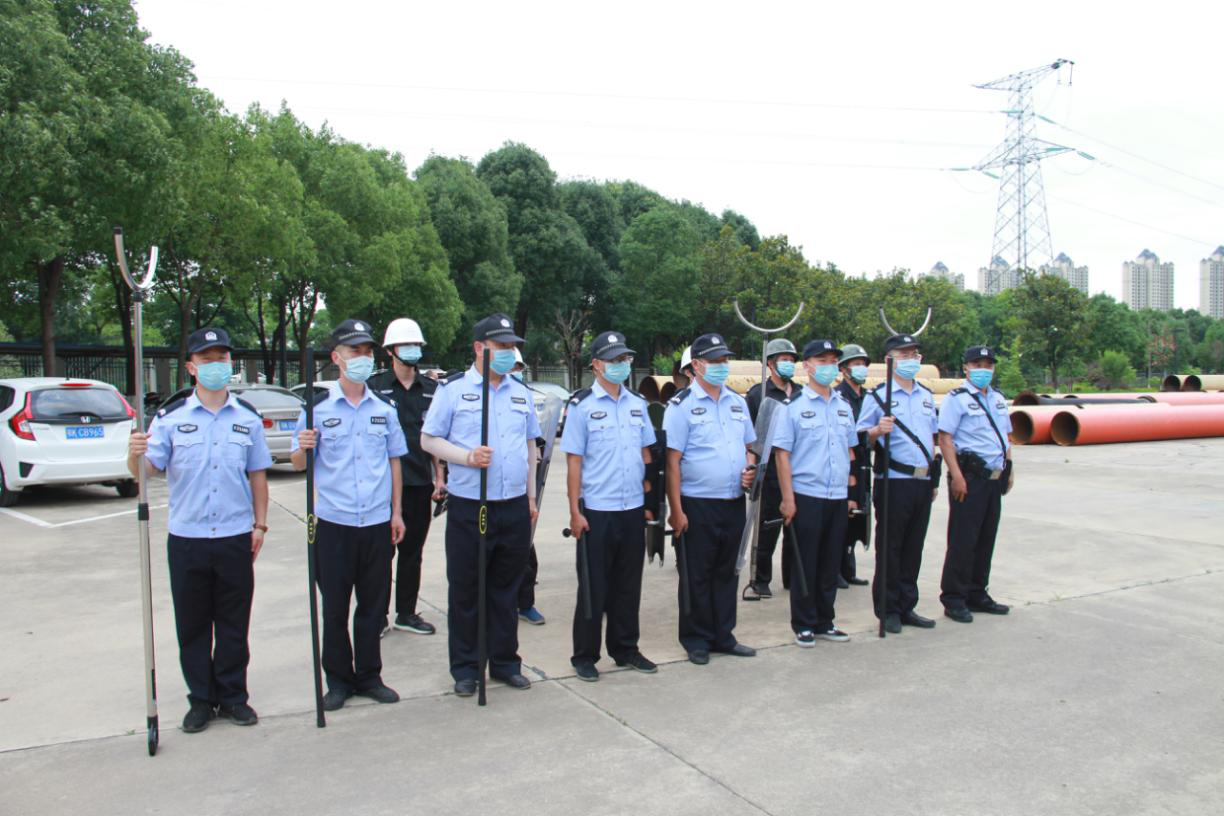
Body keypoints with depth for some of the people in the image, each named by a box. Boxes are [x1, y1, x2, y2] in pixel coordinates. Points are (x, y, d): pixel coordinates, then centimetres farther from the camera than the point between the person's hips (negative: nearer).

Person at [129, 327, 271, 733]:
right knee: (192, 624, 8)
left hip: (236, 537, 1)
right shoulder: (170, 417, 0)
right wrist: (136, 455, -31)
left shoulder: (248, 418, 6)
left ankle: (232, 696, 22)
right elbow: (148, 470, -9)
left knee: (234, 623, 8)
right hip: (186, 539, -1)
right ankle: (201, 699, 22)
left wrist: (260, 523, 6)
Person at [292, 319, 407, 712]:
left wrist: (397, 511, 9)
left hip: (378, 524, 2)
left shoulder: (384, 408, 9)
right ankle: (339, 680, 19)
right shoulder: (318, 407, -1)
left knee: (374, 604, 9)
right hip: (334, 524, -2)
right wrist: (303, 447, -22)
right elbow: (300, 464, 1)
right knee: (335, 606, 6)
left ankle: (369, 676, 23)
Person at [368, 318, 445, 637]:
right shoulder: (375, 386, -2)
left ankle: (407, 613, 23)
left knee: (412, 552, 11)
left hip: (420, 482, 4)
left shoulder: (430, 389, 10)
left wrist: (439, 478, 9)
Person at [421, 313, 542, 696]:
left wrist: (531, 496, 15)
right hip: (468, 507, -4)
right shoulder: (453, 389, -2)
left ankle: (505, 661, 25)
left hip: (514, 507, 4)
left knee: (506, 591, 13)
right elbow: (428, 439, -2)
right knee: (465, 591, 5)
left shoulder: (522, 393, 12)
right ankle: (465, 668, 18)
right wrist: (467, 456, -18)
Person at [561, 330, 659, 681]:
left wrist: (650, 500, 10)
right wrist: (575, 511, -11)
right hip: (597, 511, -5)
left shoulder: (637, 403, 9)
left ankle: (625, 648, 28)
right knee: (594, 587, 4)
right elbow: (574, 461, -7)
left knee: (629, 585, 14)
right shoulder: (582, 405, -5)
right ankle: (584, 656, 17)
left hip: (633, 509, 5)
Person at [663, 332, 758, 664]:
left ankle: (723, 636, 27)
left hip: (734, 503, 6)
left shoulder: (737, 402, 12)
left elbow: (748, 446, 21)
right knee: (696, 577, 5)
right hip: (697, 505, -6)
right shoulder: (681, 405, -7)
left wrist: (750, 470, -1)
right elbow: (673, 460, -10)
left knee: (727, 572, 15)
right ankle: (696, 640, 18)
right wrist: (677, 509, -15)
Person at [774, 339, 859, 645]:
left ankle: (824, 622, 25)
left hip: (838, 498, 5)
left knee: (831, 564, 12)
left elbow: (850, 451, 17)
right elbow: (782, 454, -7)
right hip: (806, 497, -5)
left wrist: (851, 493, 12)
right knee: (805, 565, 3)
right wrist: (788, 499, -12)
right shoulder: (793, 406, -4)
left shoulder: (844, 406, 12)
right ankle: (803, 625, 15)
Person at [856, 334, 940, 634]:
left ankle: (907, 607, 21)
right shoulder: (877, 395, -4)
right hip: (894, 482, -6)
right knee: (889, 548, 1)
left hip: (922, 481, 6)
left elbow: (931, 437, 21)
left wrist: (934, 479, 18)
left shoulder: (926, 395, 15)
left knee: (913, 547, 12)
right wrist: (878, 430, -27)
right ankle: (888, 610, 11)